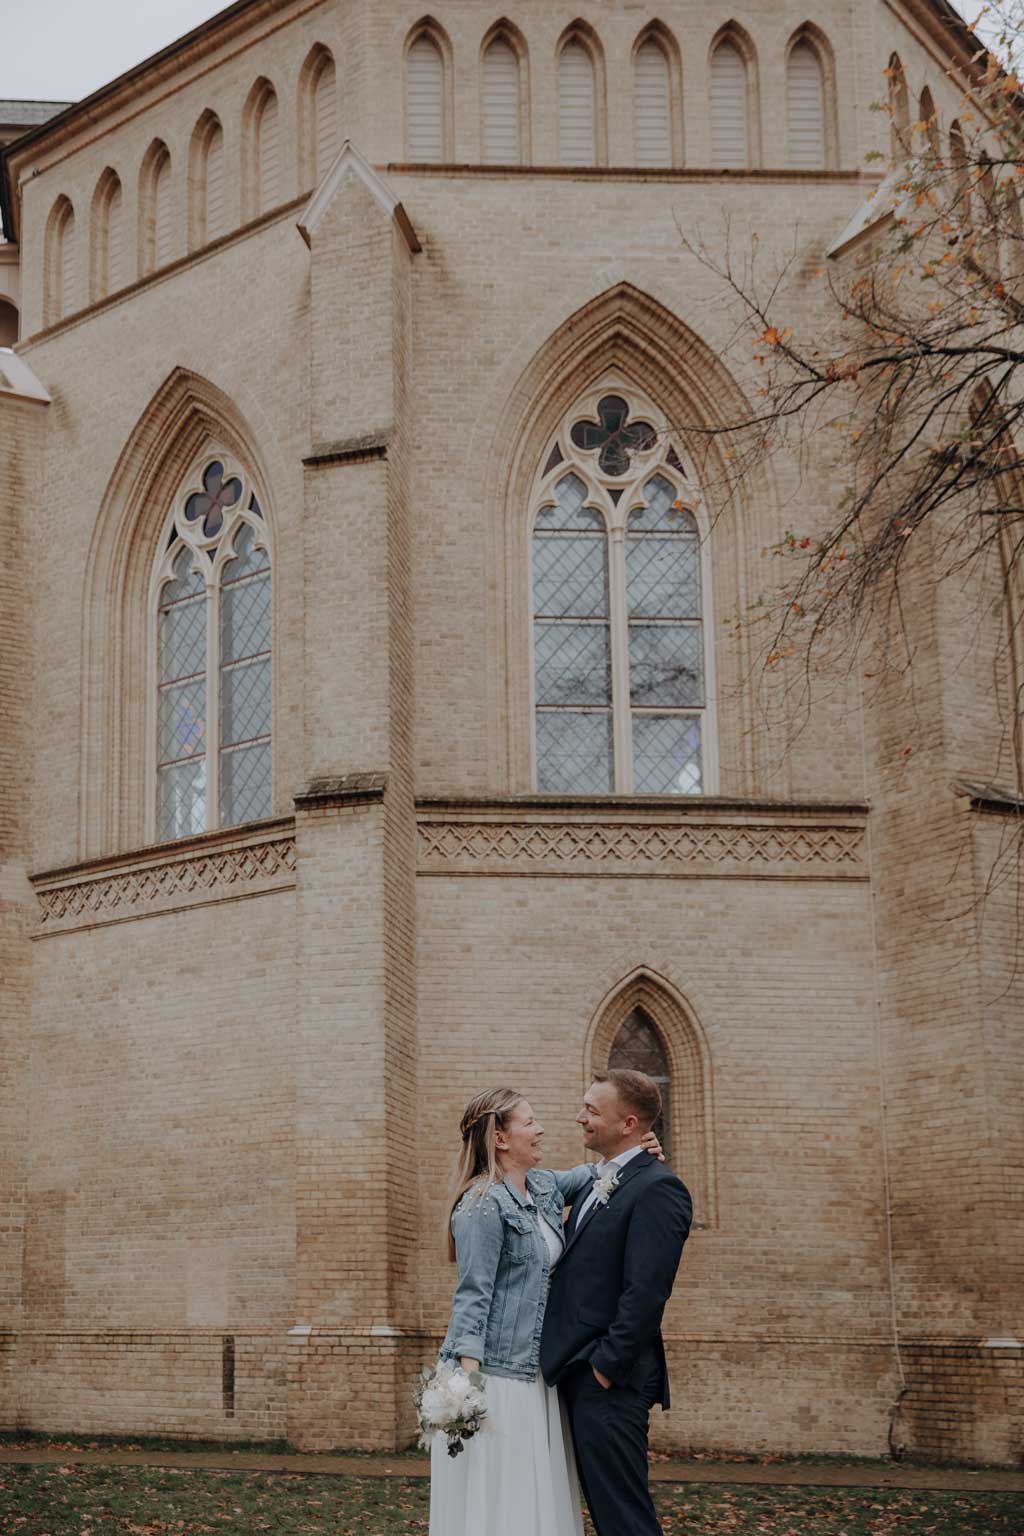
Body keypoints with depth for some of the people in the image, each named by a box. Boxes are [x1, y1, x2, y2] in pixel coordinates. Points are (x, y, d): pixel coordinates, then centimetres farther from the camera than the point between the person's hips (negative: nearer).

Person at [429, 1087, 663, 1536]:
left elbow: (590, 1176, 28)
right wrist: (467, 1378, -23)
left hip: (535, 1372, 8)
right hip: (493, 1373, -8)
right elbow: (473, 1296, -17)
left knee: (540, 1497, 8)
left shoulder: (545, 1186, 11)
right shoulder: (484, 1206, -13)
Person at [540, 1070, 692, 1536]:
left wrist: (607, 1367, -17)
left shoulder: (657, 1189, -13)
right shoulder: (593, 1187, 17)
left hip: (610, 1381, -9)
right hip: (576, 1374, 9)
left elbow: (645, 1292, -20)